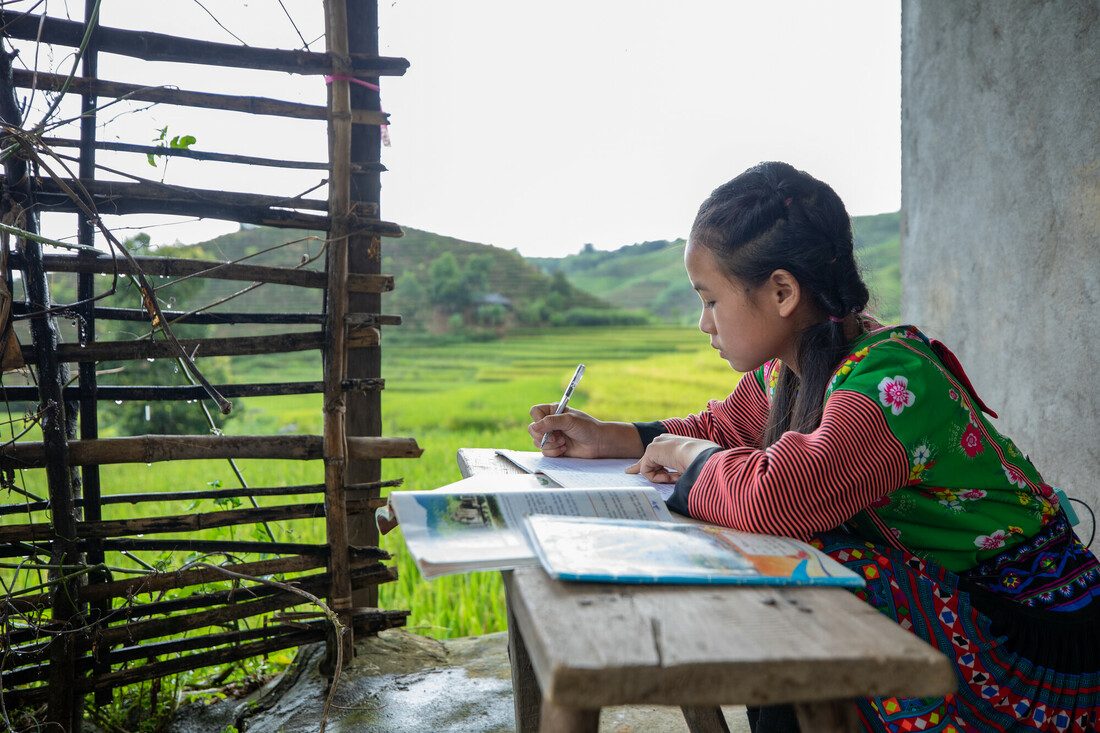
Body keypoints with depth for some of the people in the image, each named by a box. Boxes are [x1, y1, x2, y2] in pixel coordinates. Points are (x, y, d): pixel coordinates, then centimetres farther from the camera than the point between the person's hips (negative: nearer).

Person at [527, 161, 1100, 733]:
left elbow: (775, 497, -41)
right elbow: (726, 429, 16)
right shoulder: (785, 370, -2)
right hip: (941, 595, 8)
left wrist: (692, 457, -20)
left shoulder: (890, 380, -29)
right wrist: (609, 438, 6)